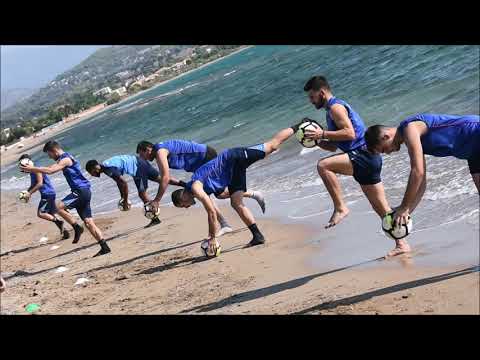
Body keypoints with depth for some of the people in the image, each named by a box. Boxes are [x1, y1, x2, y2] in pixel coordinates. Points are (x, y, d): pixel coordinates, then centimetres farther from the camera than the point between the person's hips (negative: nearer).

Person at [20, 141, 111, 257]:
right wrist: (31, 169, 18)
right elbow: (50, 168, 27)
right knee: (89, 222, 6)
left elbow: (49, 170, -23)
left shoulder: (66, 159, -12)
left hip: (81, 192, -10)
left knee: (60, 207, -20)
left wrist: (32, 169, -17)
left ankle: (77, 228, -10)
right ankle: (104, 247, 4)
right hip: (82, 193, 10)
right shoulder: (63, 159, 20)